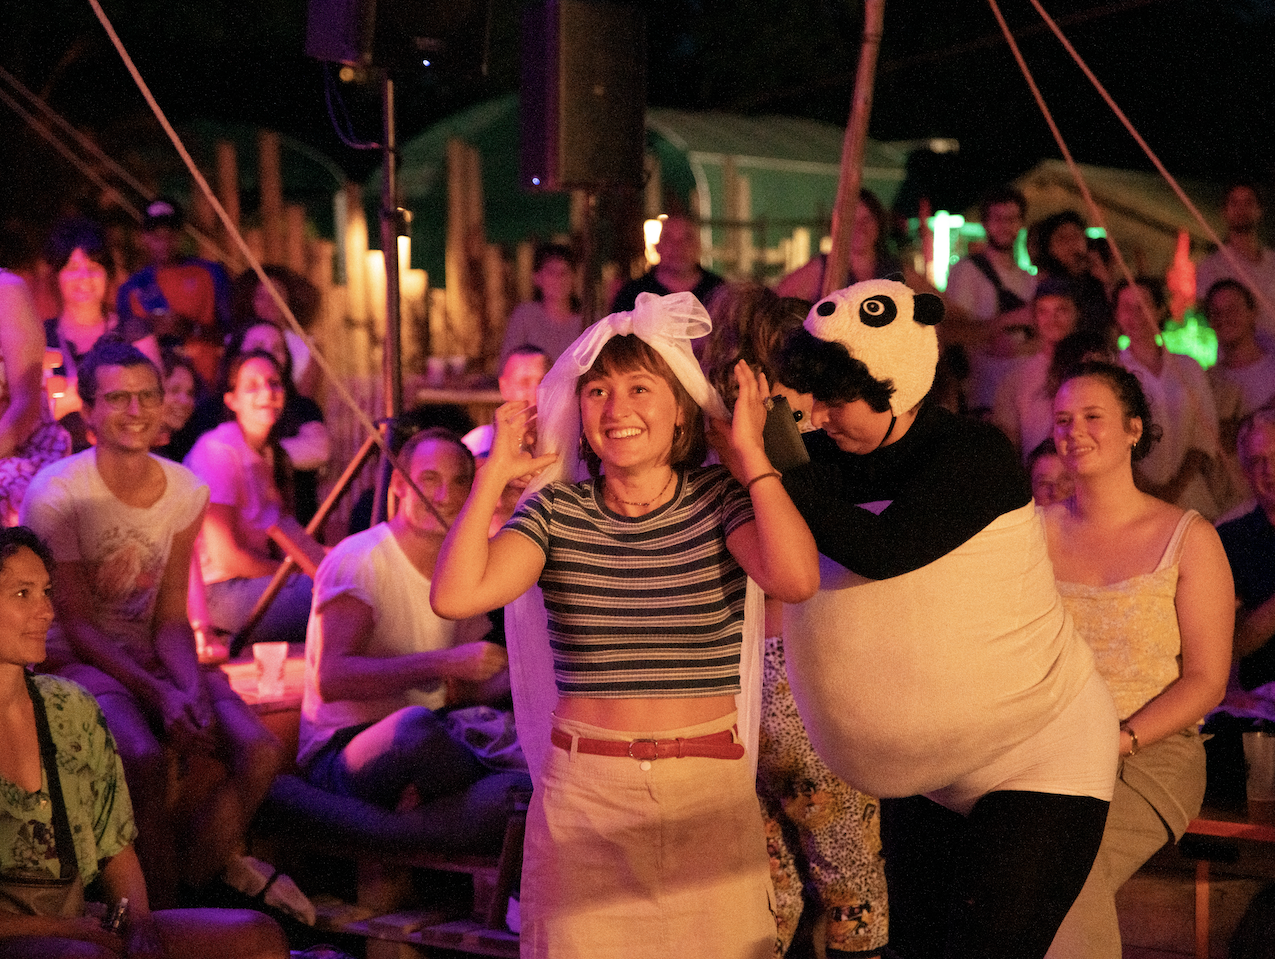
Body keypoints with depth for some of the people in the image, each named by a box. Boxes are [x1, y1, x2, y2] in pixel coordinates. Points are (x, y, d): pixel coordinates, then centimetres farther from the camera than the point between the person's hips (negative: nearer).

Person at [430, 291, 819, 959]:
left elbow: (796, 579, -21)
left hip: (708, 792, 0)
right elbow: (455, 596, -15)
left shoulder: (720, 498, 0)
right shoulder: (556, 512, 1)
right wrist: (495, 473, -6)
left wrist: (751, 455, -12)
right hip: (584, 790, 0)